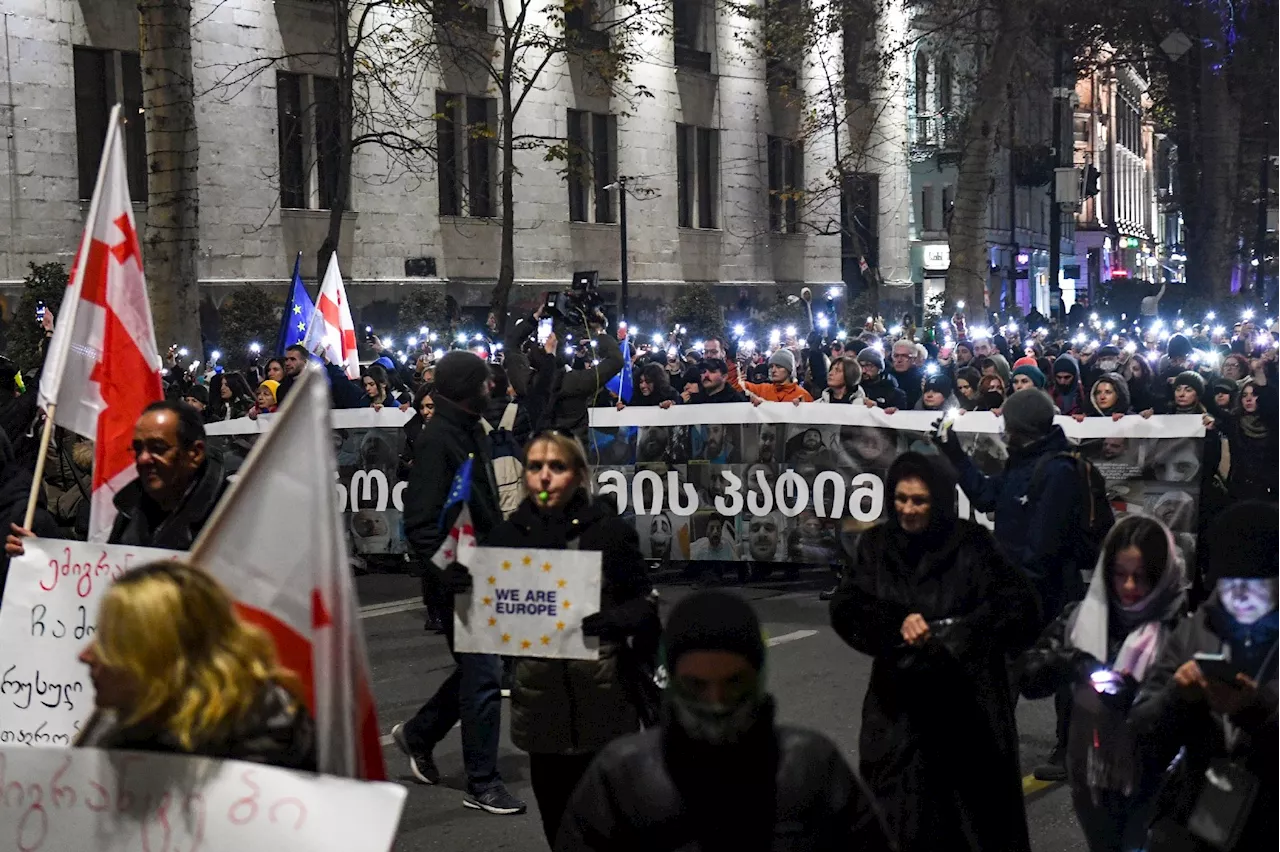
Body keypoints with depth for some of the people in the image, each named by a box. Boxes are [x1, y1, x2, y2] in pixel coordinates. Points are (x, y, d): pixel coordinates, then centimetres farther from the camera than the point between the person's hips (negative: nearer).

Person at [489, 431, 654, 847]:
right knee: (559, 827, 10)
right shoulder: (507, 536, 5)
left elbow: (645, 606, -3)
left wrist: (608, 619, -22)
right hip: (541, 696, 3)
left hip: (604, 695, -3)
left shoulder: (611, 531, -3)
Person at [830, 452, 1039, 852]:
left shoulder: (972, 545, -5)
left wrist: (949, 635, -20)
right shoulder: (876, 544, 6)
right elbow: (846, 608, -2)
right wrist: (897, 623, -20)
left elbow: (1020, 607, -11)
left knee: (977, 816, 4)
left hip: (967, 704, -2)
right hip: (898, 703, 3)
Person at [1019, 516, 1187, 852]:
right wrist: (1072, 662, -18)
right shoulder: (1082, 616, 1)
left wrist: (1134, 696, -29)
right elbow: (1029, 677, 0)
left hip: (1152, 783, -4)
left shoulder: (1181, 625, -11)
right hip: (1091, 776, 4)